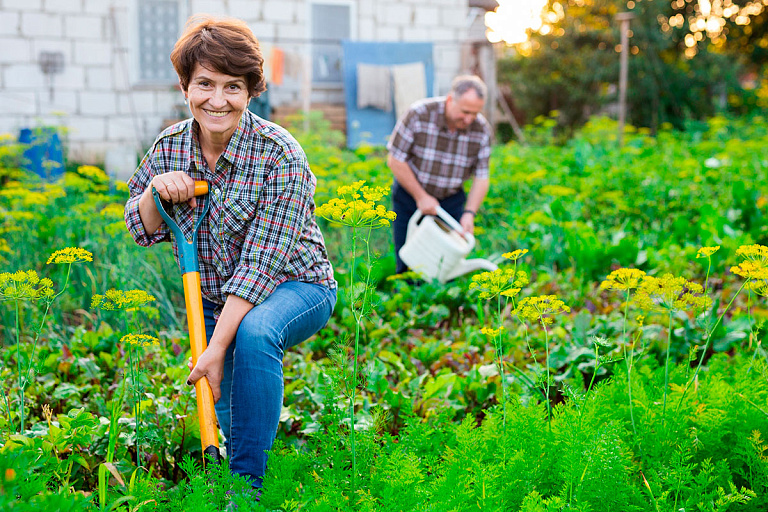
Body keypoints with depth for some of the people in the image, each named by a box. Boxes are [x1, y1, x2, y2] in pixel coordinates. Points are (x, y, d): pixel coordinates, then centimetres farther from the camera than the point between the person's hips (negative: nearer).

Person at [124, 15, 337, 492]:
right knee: (228, 414, 10)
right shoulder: (170, 147, -7)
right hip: (214, 296, 6)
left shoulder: (280, 155, -24)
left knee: (255, 334, -37)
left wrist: (217, 346, -31)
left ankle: (248, 484, -25)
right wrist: (156, 190, -19)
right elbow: (143, 231, 3)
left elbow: (260, 262, -27)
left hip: (293, 286, -5)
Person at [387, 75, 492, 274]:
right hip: (409, 195, -2)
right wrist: (421, 197, -14)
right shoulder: (418, 114, -21)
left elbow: (481, 177, -5)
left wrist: (470, 213, -18)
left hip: (451, 201, 2)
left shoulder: (482, 130, -13)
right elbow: (395, 160, -15)